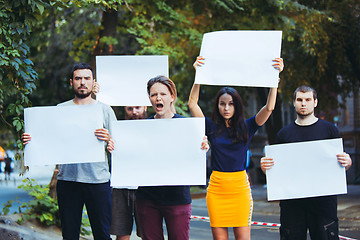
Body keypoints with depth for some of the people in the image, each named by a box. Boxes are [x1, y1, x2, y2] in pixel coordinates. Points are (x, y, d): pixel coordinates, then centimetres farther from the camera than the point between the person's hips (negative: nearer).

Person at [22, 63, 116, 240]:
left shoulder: (105, 110, 7)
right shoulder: (60, 110, 11)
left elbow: (117, 147, 3)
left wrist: (109, 139, -20)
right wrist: (30, 140, -8)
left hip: (98, 179, -1)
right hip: (67, 178, 1)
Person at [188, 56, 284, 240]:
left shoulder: (246, 128, 5)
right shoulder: (212, 128, 6)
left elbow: (269, 108, -4)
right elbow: (192, 104, -2)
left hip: (240, 187, -1)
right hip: (216, 188, 1)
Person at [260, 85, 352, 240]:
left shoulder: (329, 129, 8)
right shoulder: (284, 133, 12)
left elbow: (344, 165, 10)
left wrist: (347, 162, -14)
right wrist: (264, 166, -8)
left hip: (323, 198, -1)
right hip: (291, 202, 2)